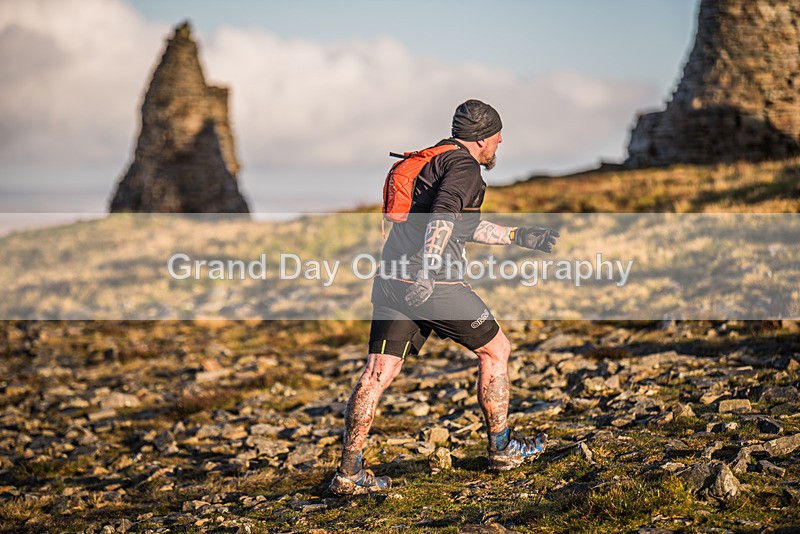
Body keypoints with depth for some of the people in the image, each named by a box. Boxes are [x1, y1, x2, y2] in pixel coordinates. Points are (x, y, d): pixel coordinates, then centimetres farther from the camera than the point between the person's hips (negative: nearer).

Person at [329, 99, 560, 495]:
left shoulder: (435, 160, 26)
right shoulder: (464, 166, -4)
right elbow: (443, 215, -24)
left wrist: (519, 236, 41)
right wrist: (428, 269, -35)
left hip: (392, 281, 9)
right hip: (432, 284, -8)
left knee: (379, 372, 3)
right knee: (495, 350, 11)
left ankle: (349, 473, -1)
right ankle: (502, 449, 22)